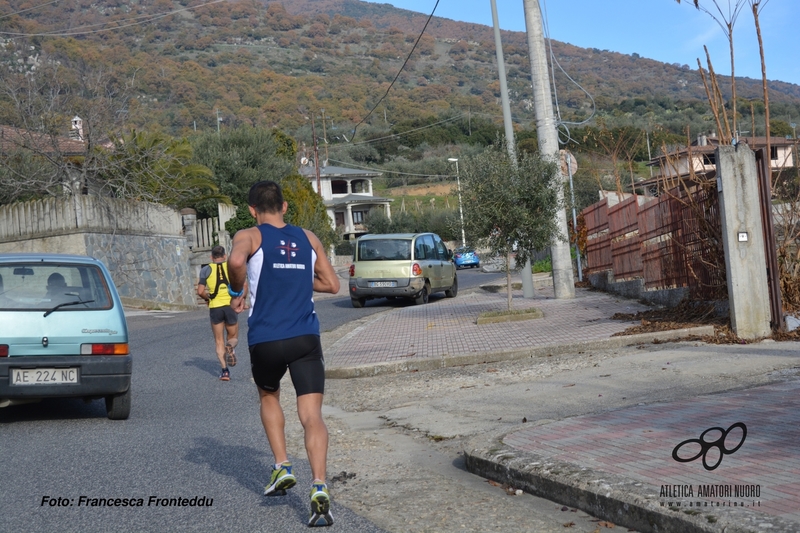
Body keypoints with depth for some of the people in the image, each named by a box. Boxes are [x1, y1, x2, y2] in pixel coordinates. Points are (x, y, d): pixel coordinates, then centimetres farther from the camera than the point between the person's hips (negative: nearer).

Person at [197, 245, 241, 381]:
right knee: (233, 338, 15)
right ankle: (230, 347, -21)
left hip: (215, 307, 0)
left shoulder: (206, 269, 4)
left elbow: (200, 292, -2)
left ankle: (224, 370, -2)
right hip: (231, 305, 0)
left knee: (219, 341, 10)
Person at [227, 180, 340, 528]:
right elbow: (331, 284, 19)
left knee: (269, 397, 27)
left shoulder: (249, 236, 2)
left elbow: (236, 261, -21)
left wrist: (237, 293, -3)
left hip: (265, 340, -1)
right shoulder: (308, 238, 13)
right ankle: (319, 488, -22)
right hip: (306, 339, 1)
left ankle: (282, 468, 21)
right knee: (312, 416, -5)